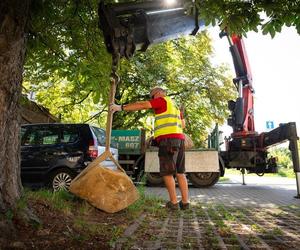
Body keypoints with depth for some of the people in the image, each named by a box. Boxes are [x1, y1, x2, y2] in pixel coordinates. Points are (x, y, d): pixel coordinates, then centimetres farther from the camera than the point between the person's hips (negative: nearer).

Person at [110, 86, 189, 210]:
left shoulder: (162, 100, 3)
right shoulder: (174, 105, 27)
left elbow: (142, 105, -9)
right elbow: (183, 124, 29)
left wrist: (121, 107, -11)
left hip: (168, 139, -8)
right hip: (179, 139, 8)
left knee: (167, 172, -2)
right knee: (180, 172, 9)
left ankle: (173, 202, 1)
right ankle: (185, 201, 11)